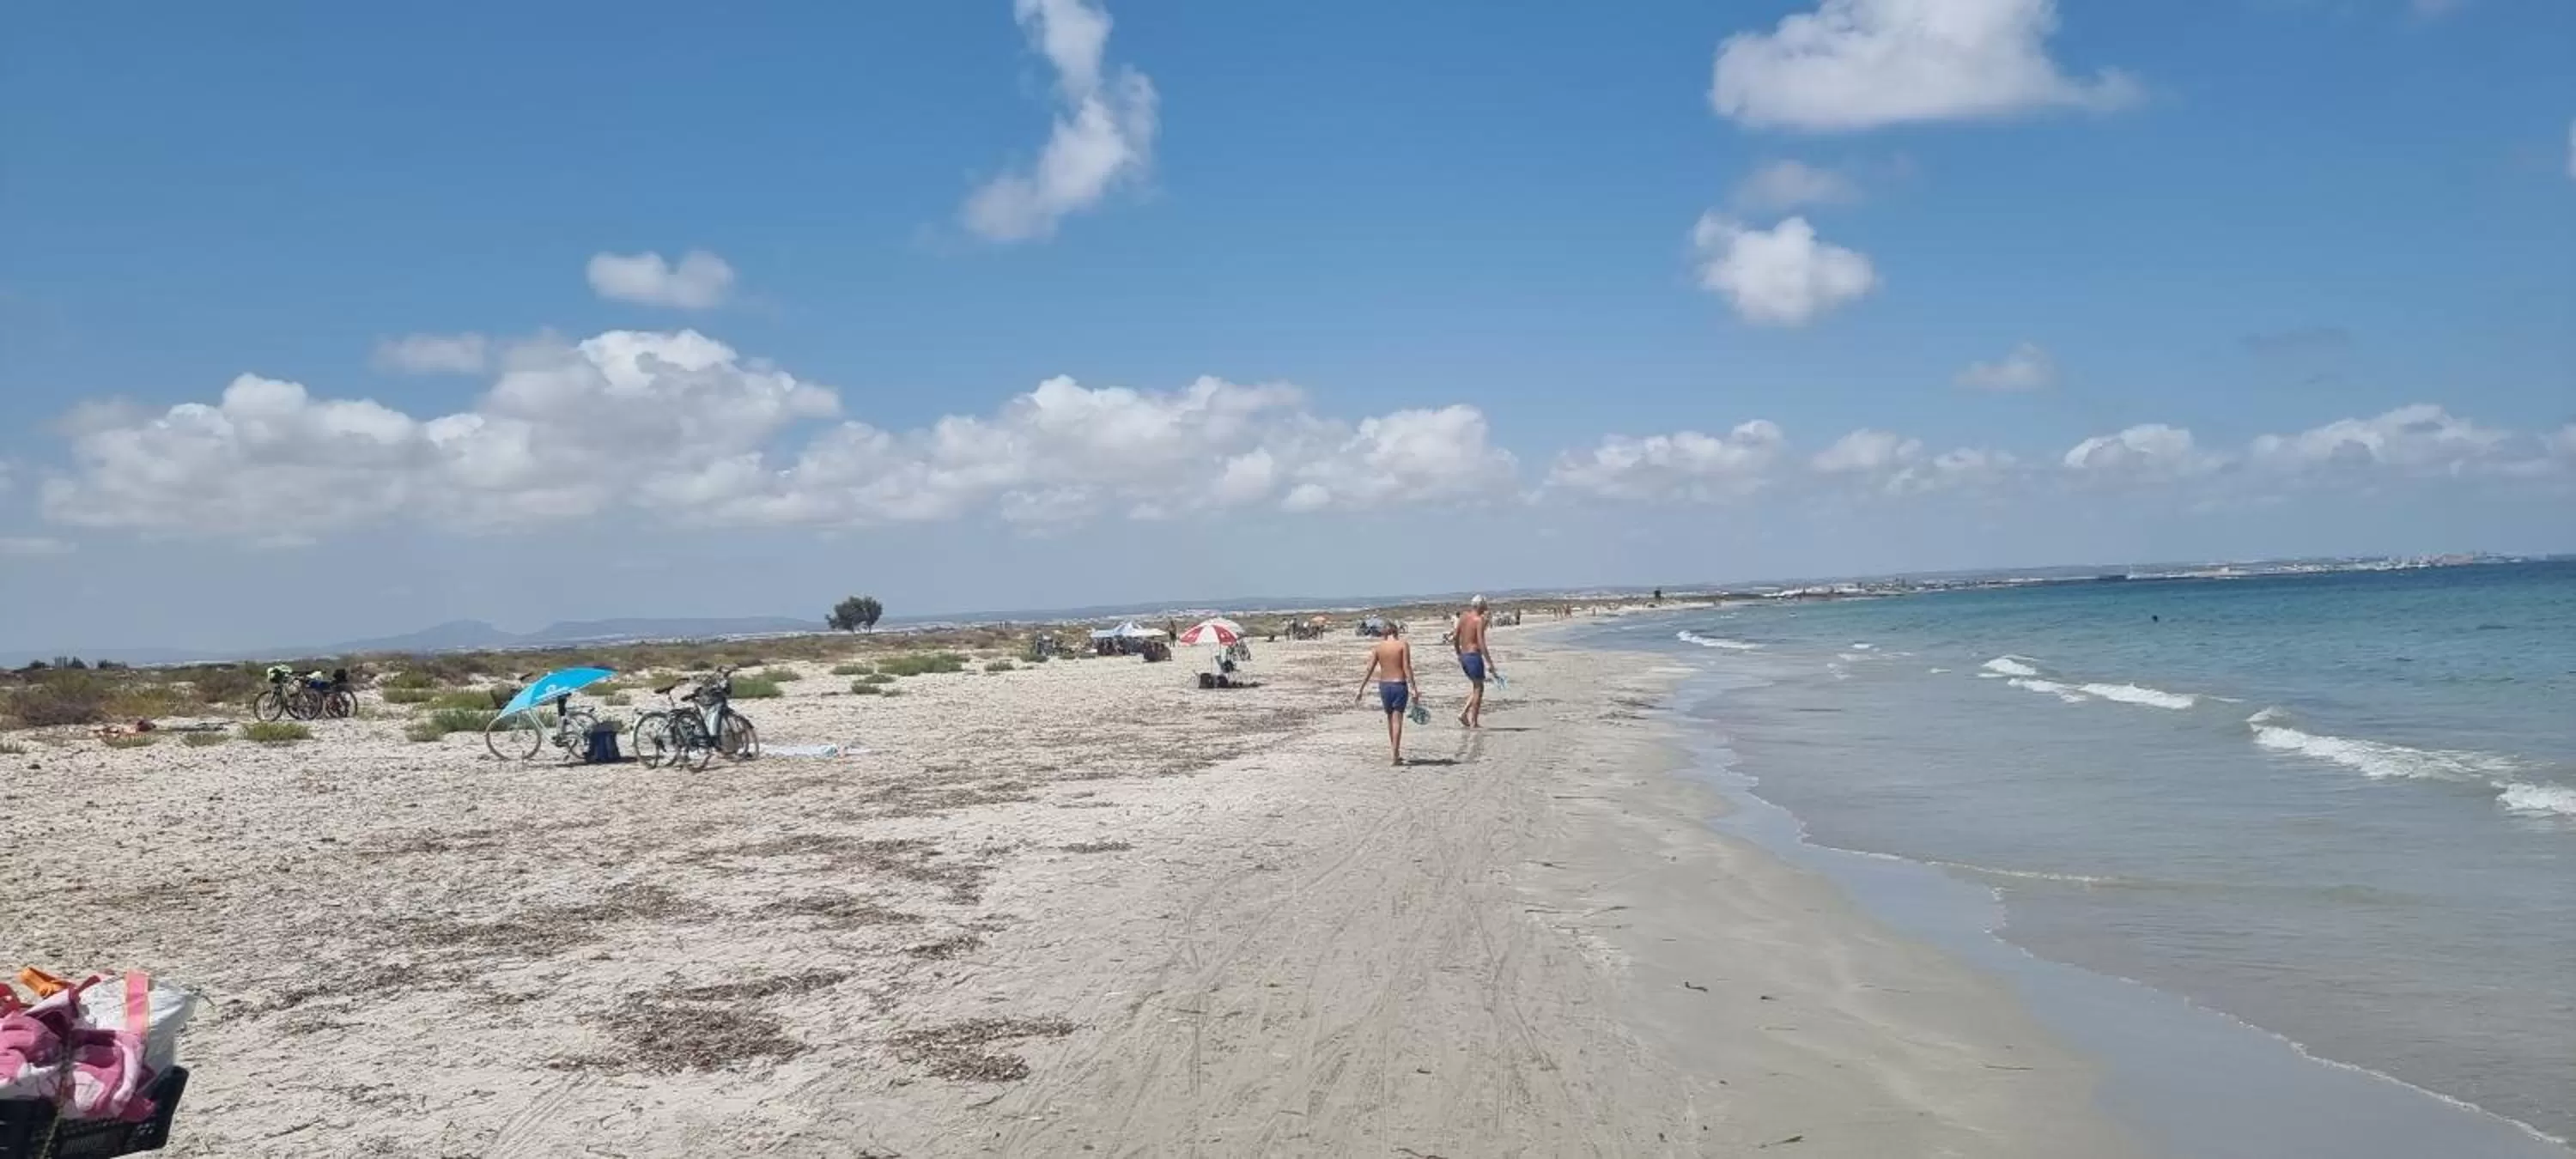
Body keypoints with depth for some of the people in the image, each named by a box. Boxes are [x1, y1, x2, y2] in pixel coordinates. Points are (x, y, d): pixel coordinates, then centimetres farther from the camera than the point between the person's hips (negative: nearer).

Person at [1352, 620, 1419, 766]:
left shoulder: (1378, 647, 3)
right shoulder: (1403, 645, -5)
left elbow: (1369, 670, 1)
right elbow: (1407, 668, -12)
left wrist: (1361, 690, 5)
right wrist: (1413, 689, -11)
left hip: (1384, 685, 3)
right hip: (1399, 684, -3)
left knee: (1390, 719, 18)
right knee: (1397, 720, -2)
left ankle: (1394, 752, 27)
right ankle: (1394, 755, -9)